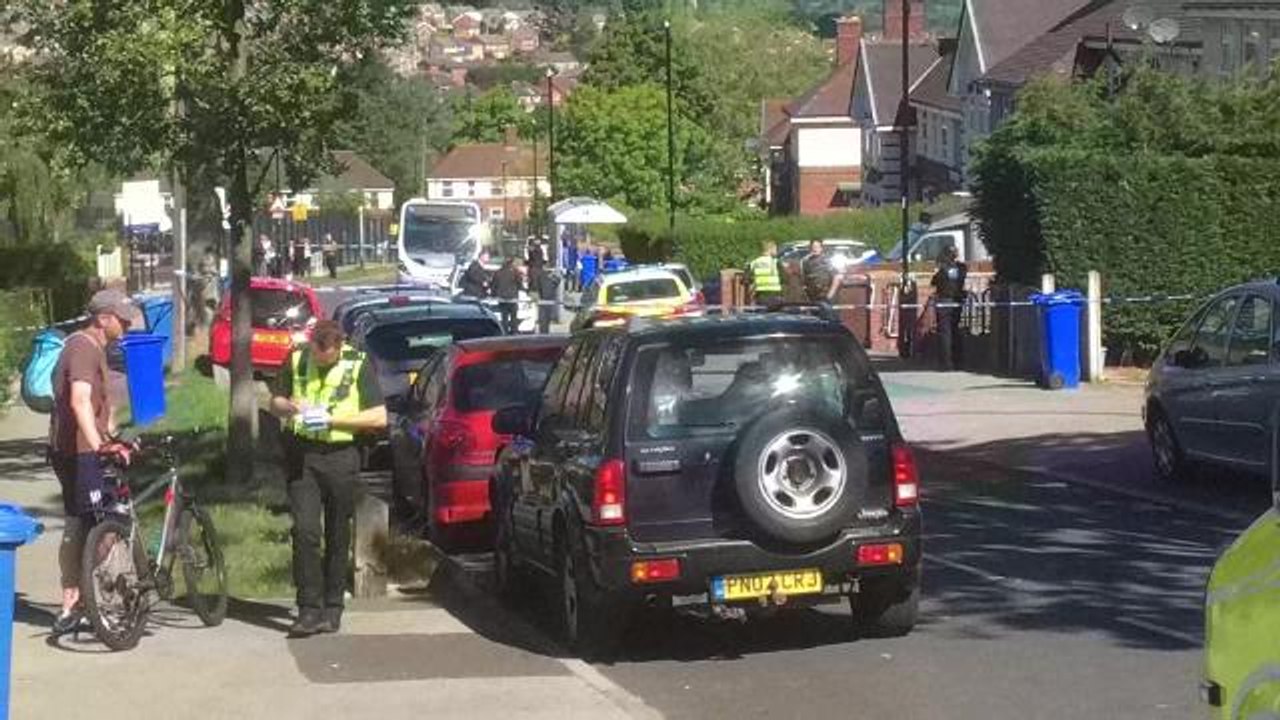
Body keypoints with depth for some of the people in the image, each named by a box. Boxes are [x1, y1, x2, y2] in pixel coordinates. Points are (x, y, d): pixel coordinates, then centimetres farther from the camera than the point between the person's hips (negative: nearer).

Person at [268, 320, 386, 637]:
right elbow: (275, 402, 14)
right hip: (301, 456, 1)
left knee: (338, 536, 6)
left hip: (340, 457, -1)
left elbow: (379, 418, -8)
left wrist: (331, 419, -16)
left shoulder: (359, 366, -4)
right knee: (305, 530, -9)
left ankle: (332, 607, 17)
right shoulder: (297, 359, 4)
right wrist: (290, 407, -10)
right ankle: (309, 609, -8)